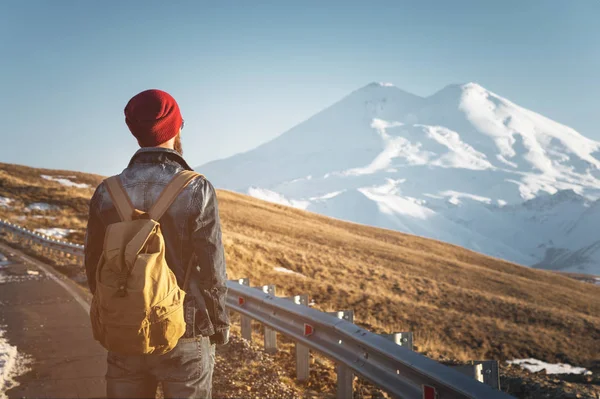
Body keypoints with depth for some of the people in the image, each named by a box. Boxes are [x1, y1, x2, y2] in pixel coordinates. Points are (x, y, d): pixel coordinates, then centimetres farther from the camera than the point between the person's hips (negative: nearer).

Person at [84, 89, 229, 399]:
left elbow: (94, 269, 4)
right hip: (185, 338, -3)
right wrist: (220, 325, 3)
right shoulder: (196, 190, -15)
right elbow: (211, 271, -13)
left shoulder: (107, 193, -5)